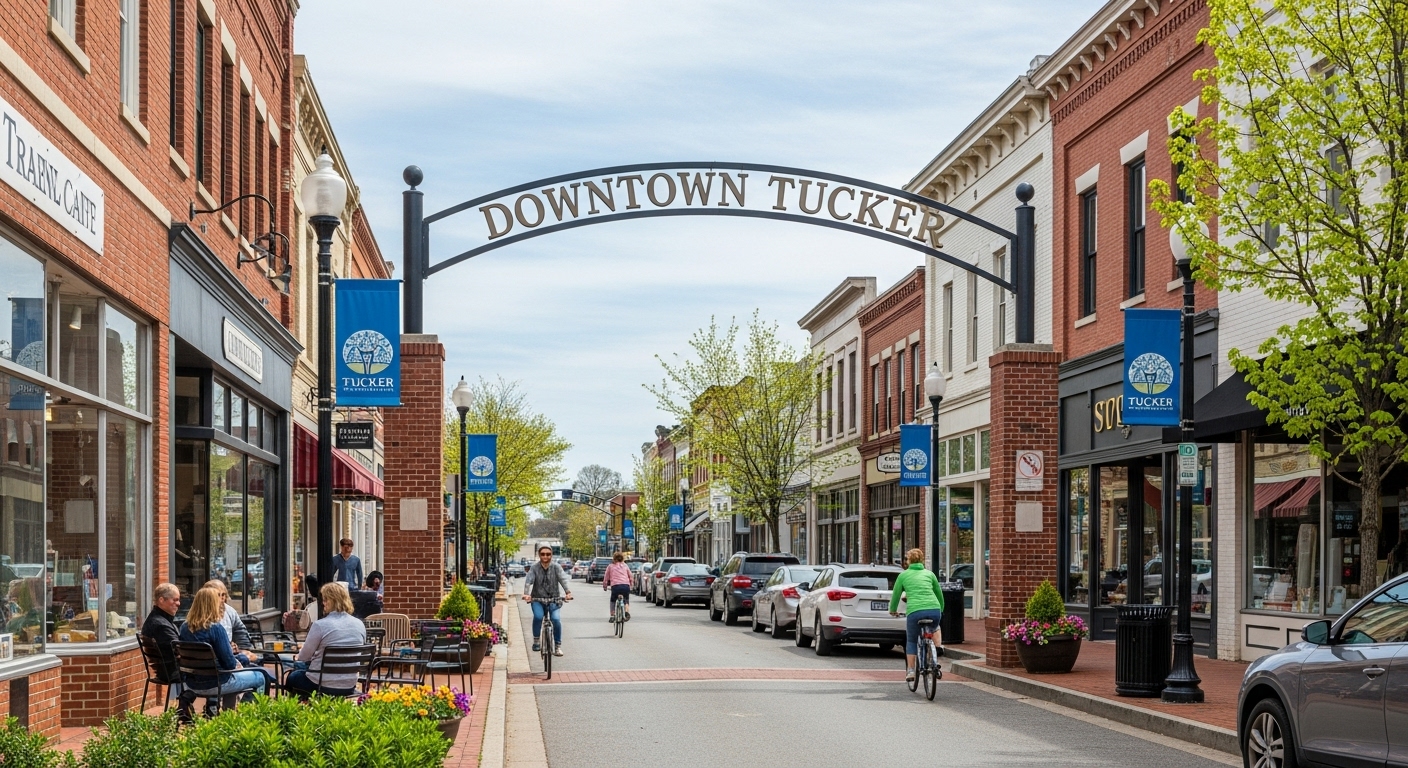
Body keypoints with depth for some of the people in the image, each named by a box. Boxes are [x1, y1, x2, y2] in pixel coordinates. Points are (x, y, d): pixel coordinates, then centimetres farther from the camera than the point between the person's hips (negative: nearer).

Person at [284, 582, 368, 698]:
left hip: (323, 685, -5)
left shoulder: (320, 625, -18)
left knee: (291, 678, 27)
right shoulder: (360, 625, -2)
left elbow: (303, 657, -9)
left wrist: (301, 650, 15)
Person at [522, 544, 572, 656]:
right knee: (538, 616, -27)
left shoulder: (556, 567, -1)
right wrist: (526, 594, -33)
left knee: (556, 619, -20)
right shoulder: (534, 568, -1)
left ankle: (557, 646, -6)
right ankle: (536, 641, -4)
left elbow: (564, 579, -14)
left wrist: (568, 592, -32)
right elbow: (528, 581, -15)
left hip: (553, 599, 0)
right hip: (537, 599, 0)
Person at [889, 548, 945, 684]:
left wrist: (893, 610, 40)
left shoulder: (903, 575, 15)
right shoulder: (929, 573, 20)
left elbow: (896, 595, 22)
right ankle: (938, 647, 15)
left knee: (911, 641, 20)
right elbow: (939, 594, 30)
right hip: (934, 610, 2)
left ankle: (910, 671, 13)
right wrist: (941, 610, 47)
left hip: (914, 611, -2)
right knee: (934, 628, 37)